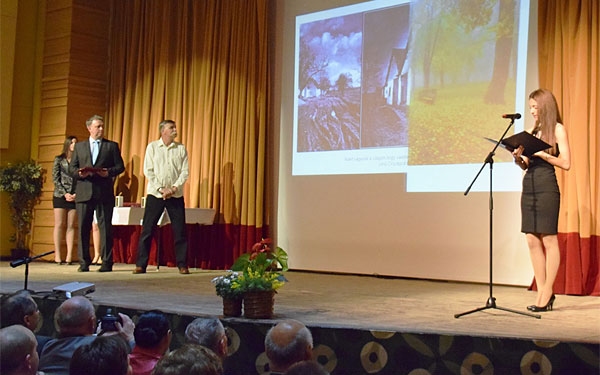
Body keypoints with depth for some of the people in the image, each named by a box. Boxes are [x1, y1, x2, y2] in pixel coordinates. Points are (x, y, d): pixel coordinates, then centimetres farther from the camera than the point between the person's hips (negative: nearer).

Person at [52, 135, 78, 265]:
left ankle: (69, 255, 0)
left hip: (74, 196, 1)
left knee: (71, 226, 2)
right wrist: (65, 193, -9)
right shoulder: (59, 159, 6)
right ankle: (57, 255, -1)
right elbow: (55, 179, 1)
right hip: (60, 195, -1)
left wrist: (76, 194, -10)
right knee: (59, 225, -1)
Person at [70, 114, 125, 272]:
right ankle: (84, 262, 10)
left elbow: (120, 166, 4)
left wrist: (109, 172, -14)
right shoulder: (79, 146, 15)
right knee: (83, 228, 3)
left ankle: (106, 262, 4)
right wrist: (79, 173, -9)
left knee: (105, 228, -2)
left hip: (104, 192, -2)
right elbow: (72, 167, 12)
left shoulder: (112, 146, 10)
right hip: (84, 192, 2)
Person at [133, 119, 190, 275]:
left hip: (176, 196, 1)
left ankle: (182, 265, 8)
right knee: (147, 230, -2)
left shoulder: (181, 149, 7)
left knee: (180, 230, 0)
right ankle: (141, 265, 4)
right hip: (155, 194, -1)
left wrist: (174, 188, -12)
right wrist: (161, 189, -11)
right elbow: (148, 171, -1)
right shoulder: (152, 147, 4)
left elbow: (185, 172, 2)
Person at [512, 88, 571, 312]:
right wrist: (519, 158, -1)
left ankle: (547, 293, 1)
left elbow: (565, 163, -8)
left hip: (547, 187, -7)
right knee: (532, 240, 4)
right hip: (528, 187, 7)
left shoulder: (557, 129, 0)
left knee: (549, 240, -3)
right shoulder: (532, 132, 17)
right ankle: (542, 292, 10)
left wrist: (541, 153, -15)